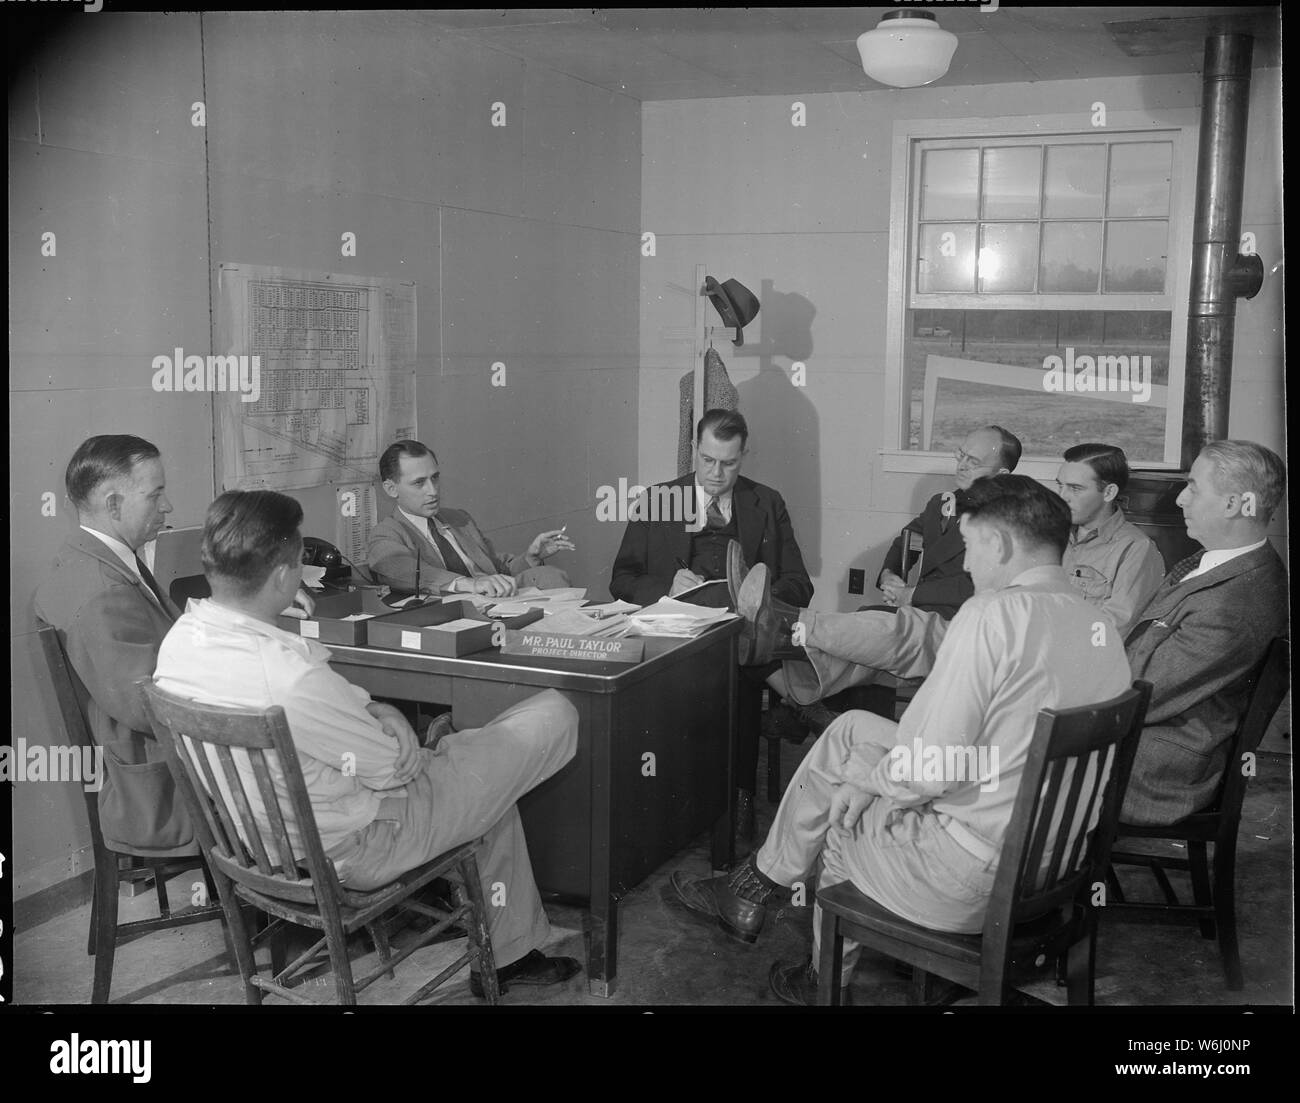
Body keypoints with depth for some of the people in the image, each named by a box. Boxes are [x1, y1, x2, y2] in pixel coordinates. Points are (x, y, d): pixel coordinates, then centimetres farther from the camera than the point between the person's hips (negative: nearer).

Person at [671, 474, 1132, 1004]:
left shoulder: (993, 614, -22)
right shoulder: (1103, 630, 5)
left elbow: (931, 769, -25)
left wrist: (868, 780, -2)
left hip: (973, 875, -8)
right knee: (850, 729, 17)